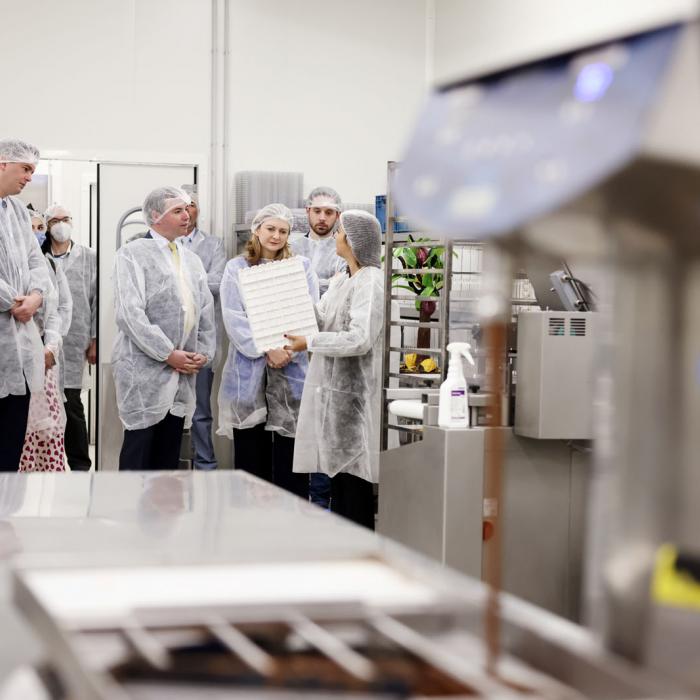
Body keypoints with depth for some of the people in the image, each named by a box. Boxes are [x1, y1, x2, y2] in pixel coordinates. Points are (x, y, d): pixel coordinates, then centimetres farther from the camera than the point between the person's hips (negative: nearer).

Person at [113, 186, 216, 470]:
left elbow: (206, 312, 16)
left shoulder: (191, 259, 17)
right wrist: (168, 354, -15)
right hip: (145, 370, -6)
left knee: (169, 454, 9)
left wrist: (204, 352, 1)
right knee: (139, 451, -3)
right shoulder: (133, 253, -4)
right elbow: (130, 313, -14)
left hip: (183, 371, 6)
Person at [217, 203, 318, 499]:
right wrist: (268, 350, -15)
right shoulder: (236, 269, 7)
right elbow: (234, 319, -4)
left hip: (291, 370, 0)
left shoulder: (302, 267, 9)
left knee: (289, 457, -1)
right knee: (250, 455, 3)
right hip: (248, 372, 0)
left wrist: (288, 350, -14)